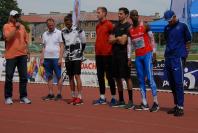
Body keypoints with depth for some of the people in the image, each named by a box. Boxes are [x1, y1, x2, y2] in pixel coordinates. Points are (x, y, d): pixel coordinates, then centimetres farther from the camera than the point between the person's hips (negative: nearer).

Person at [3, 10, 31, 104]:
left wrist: (27, 52, 12)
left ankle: (23, 97, 10)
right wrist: (15, 28, -15)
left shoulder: (22, 27, 15)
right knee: (9, 77, 1)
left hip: (22, 55, 5)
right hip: (11, 55, -4)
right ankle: (8, 97, 9)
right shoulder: (6, 26, 0)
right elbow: (7, 37, -16)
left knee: (24, 77, 4)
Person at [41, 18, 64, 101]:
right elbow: (44, 47, 16)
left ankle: (59, 94, 2)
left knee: (58, 76, -2)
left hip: (56, 58, -5)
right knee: (49, 77, 7)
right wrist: (42, 59, 9)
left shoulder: (59, 33, -1)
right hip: (47, 59, 5)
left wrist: (60, 58, -13)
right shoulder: (44, 34, 14)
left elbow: (62, 46, -5)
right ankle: (51, 94, 12)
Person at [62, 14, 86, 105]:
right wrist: (66, 53, 16)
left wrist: (79, 52, 6)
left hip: (76, 57, -5)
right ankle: (73, 96, 18)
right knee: (70, 77, 9)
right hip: (68, 57, 5)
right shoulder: (63, 32, 7)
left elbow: (83, 43, 1)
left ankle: (79, 97, -7)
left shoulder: (78, 30, -8)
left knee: (77, 76, -9)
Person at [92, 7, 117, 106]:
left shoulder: (109, 25, -9)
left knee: (109, 76, -2)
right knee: (100, 76, 9)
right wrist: (96, 50, 14)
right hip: (98, 55, 8)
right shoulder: (98, 26, 14)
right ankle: (102, 98, 16)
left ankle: (113, 98, 6)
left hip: (107, 54, -8)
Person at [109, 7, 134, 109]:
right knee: (117, 78, 10)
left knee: (127, 77, -5)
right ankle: (121, 100, 19)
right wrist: (119, 39, -6)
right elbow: (111, 40, 9)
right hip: (115, 55, 8)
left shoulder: (128, 26, -7)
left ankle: (131, 101, 1)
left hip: (124, 55, -8)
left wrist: (115, 38, 1)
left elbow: (123, 41, -15)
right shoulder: (116, 26, 17)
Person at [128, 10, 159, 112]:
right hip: (137, 56, 5)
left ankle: (156, 103, -7)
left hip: (147, 54, -5)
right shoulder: (130, 30, 9)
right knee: (141, 80, 5)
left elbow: (152, 39, -1)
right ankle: (144, 104, 9)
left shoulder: (145, 26, -2)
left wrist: (154, 52, -7)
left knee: (150, 78, -10)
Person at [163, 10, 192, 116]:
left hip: (178, 58, -6)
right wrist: (167, 54, 12)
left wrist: (184, 55, -3)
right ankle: (176, 105, 17)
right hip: (168, 58, 6)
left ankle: (180, 107, -8)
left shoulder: (182, 26, 0)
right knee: (172, 83, 9)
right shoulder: (167, 28, 16)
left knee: (178, 83, -10)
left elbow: (188, 42, 1)